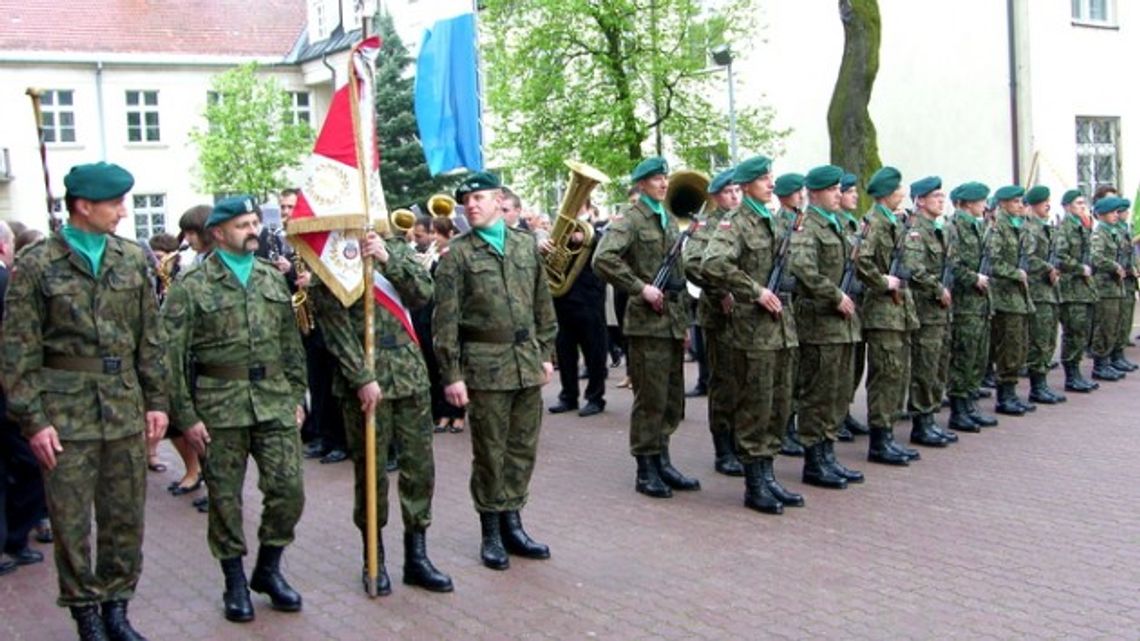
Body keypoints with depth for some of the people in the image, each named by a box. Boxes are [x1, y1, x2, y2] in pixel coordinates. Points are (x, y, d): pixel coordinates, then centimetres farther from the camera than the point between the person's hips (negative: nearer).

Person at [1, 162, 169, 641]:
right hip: (66, 412, -3)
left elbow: (150, 337, 10)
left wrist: (156, 399, 6)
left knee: (126, 517, 9)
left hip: (125, 408, 4)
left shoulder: (133, 259, 6)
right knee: (70, 521, 4)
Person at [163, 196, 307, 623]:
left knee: (288, 489, 1)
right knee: (225, 498, 7)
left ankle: (268, 569, 23)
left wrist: (297, 394, 10)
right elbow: (172, 355, -6)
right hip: (219, 405, -3)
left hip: (275, 401, 4)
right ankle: (235, 582, 23)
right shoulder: (192, 286, -4)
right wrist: (186, 417, -9)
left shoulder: (273, 278, 10)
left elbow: (292, 342, 14)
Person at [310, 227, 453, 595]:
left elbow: (423, 294, -1)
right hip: (362, 377, -4)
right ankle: (374, 559, 20)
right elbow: (335, 325, -10)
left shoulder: (395, 247, 11)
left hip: (410, 370, 4)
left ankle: (416, 556, 18)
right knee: (370, 469, 5)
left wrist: (388, 259, -13)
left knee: (420, 465, 6)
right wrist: (362, 378, -17)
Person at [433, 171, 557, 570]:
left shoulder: (526, 244, 9)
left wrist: (546, 354, 11)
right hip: (485, 365, -4)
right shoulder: (457, 253, -3)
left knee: (523, 448, 10)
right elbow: (445, 319, -5)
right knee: (490, 452, 3)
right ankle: (491, 533, 16)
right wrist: (451, 375, -9)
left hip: (527, 362, 4)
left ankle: (512, 523, 23)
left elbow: (542, 304, 14)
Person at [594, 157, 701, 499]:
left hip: (673, 322, 8)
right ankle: (646, 470, 9)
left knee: (672, 398, 12)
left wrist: (683, 321, 18)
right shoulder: (629, 218, -7)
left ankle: (662, 462, 24)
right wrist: (641, 288, -20)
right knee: (650, 399, -2)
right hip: (648, 321, -8)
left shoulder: (668, 220, 18)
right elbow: (603, 259, -23)